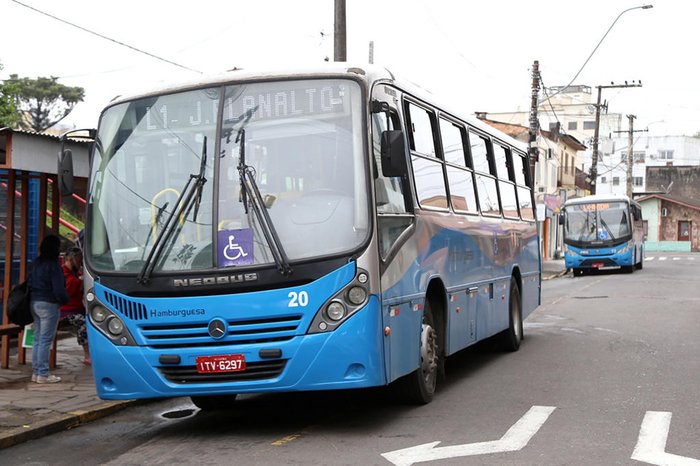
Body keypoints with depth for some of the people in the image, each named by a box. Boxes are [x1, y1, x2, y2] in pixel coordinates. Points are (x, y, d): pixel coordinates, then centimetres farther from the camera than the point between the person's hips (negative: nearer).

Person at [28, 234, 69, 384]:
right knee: (45, 340, -4)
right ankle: (43, 374, -2)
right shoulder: (53, 265, -15)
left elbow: (30, 283, 16)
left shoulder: (37, 263, 10)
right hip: (48, 304, -8)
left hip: (34, 303, 8)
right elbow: (58, 289, -17)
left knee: (37, 339, 13)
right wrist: (65, 300, 0)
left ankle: (36, 372, 16)